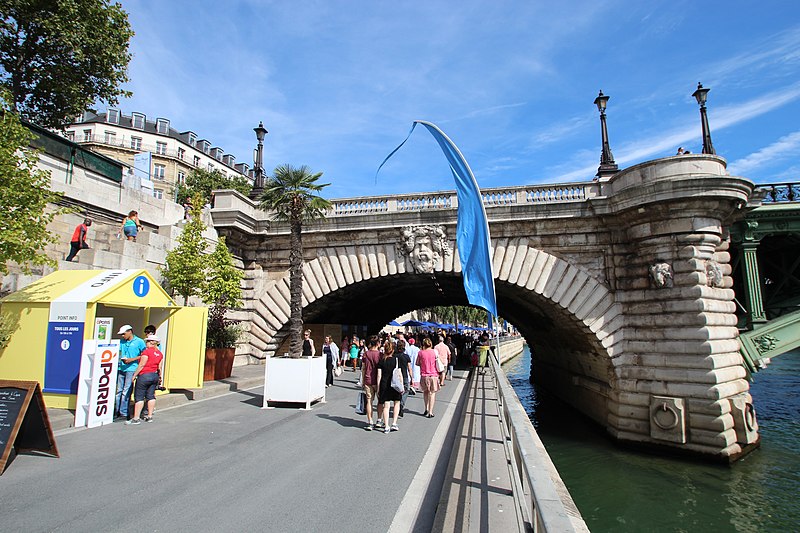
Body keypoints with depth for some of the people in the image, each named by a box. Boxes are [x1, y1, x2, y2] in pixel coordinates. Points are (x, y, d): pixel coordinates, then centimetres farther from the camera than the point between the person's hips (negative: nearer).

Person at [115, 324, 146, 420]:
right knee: (119, 391, 9)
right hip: (121, 368, 6)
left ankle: (124, 413, 0)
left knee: (126, 392, -5)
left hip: (131, 369, -5)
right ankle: (117, 411, 17)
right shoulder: (122, 342, 15)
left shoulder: (139, 342, -1)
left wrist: (132, 359, -12)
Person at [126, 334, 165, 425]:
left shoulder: (147, 351, -12)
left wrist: (134, 375, -6)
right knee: (151, 396, 12)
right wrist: (160, 377, 18)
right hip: (155, 375, 7)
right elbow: (160, 368, 10)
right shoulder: (160, 353, 8)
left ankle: (136, 418, -1)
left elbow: (142, 365, -13)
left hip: (145, 375, -7)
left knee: (139, 397, -1)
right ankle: (150, 416, 15)